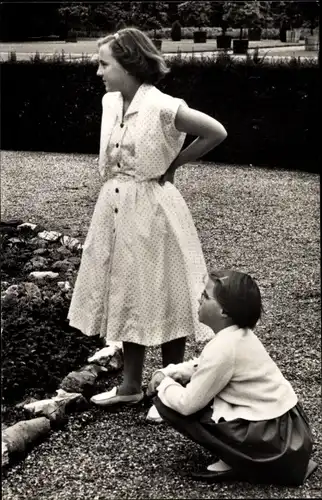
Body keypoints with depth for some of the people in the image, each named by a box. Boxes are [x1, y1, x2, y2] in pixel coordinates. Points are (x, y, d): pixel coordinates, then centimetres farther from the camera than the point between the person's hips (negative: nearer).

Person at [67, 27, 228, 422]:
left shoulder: (162, 107, -18)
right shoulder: (110, 102, 4)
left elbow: (217, 133, -14)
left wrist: (174, 162, -7)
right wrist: (115, 177, 10)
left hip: (152, 211, -7)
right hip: (116, 209, 8)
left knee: (161, 299, 3)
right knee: (126, 297, 15)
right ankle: (131, 385, 29)